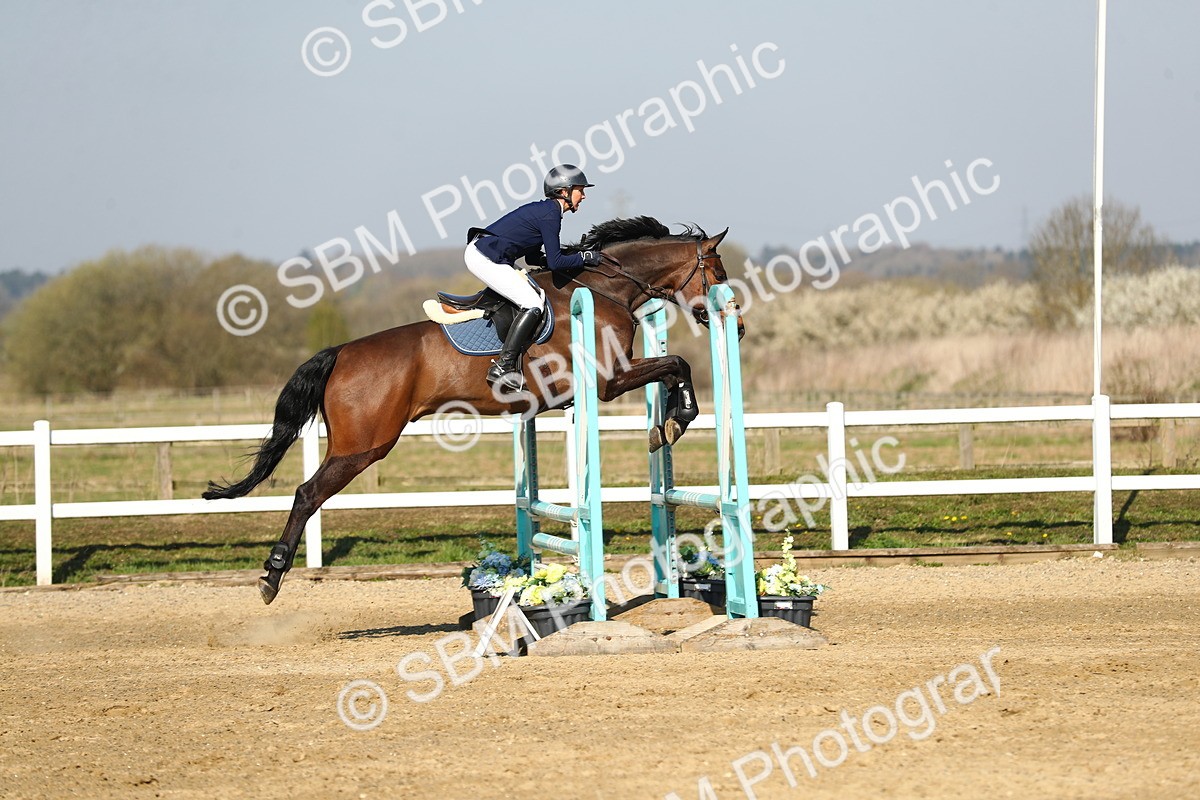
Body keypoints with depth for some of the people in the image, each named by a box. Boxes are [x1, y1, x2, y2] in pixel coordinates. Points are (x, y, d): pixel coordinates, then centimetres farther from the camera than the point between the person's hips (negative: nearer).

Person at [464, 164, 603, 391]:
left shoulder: (543, 210, 17)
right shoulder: (550, 215, -14)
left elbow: (533, 257, 22)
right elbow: (555, 262, -15)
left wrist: (573, 258, 14)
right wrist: (585, 257, -3)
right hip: (485, 259, -11)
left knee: (537, 294, 18)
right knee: (533, 304, -14)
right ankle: (503, 367, -18)